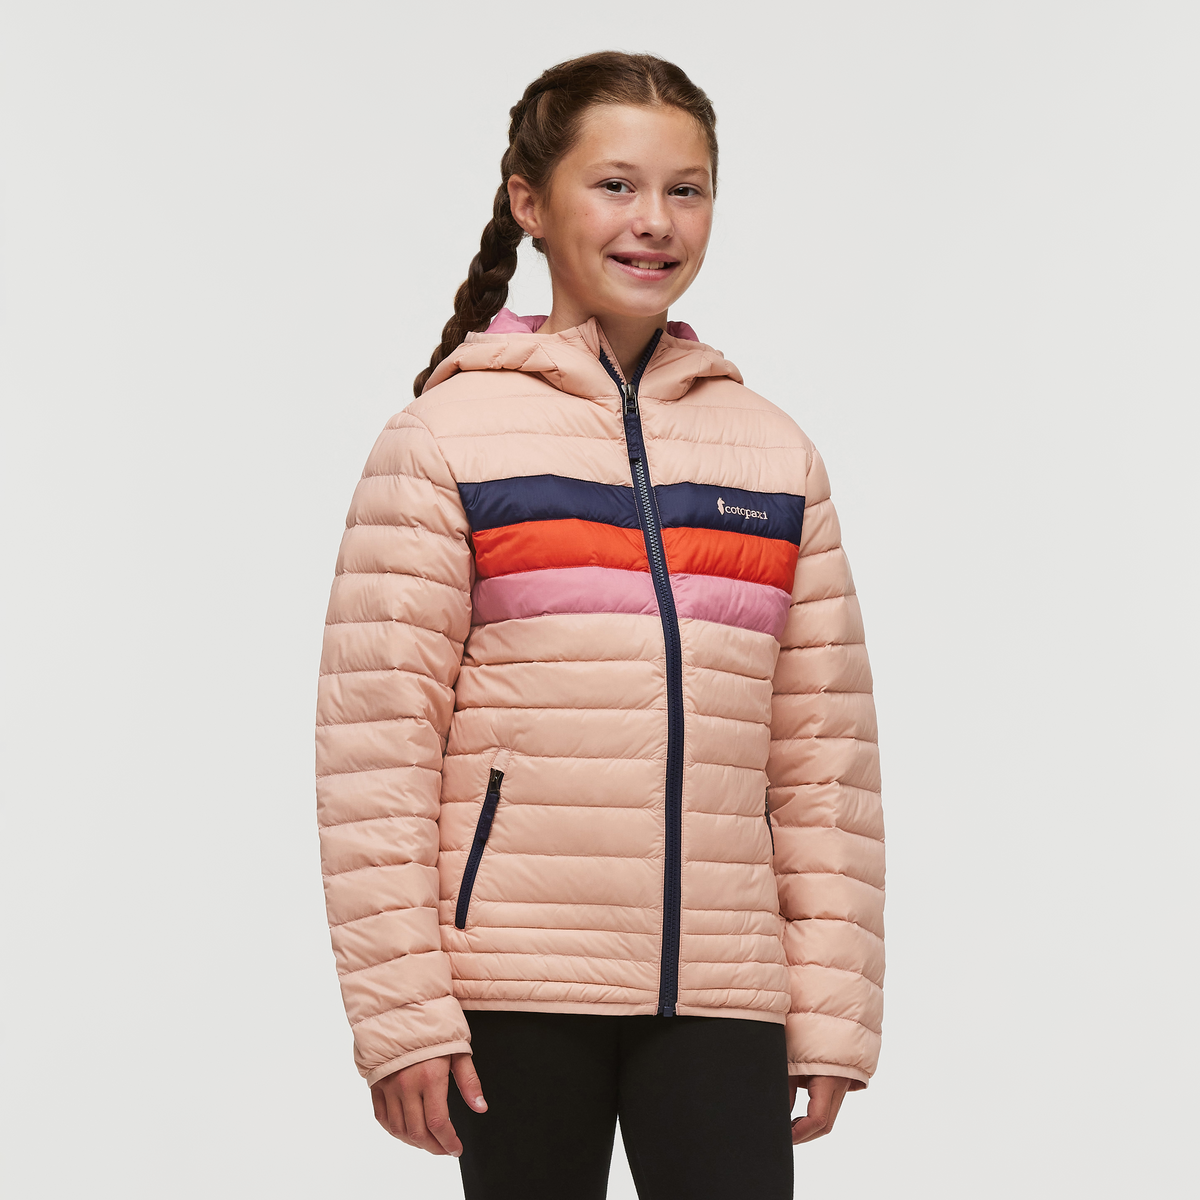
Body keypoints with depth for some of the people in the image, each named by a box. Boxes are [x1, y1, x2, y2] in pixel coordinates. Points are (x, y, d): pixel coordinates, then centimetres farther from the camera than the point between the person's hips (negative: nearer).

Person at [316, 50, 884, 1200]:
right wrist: (400, 1008, -10)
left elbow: (826, 757, 11)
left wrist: (834, 1012, 6)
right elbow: (376, 744, -4)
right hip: (515, 988, -3)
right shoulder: (445, 440, 0)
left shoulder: (777, 457, 12)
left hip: (723, 993, 3)